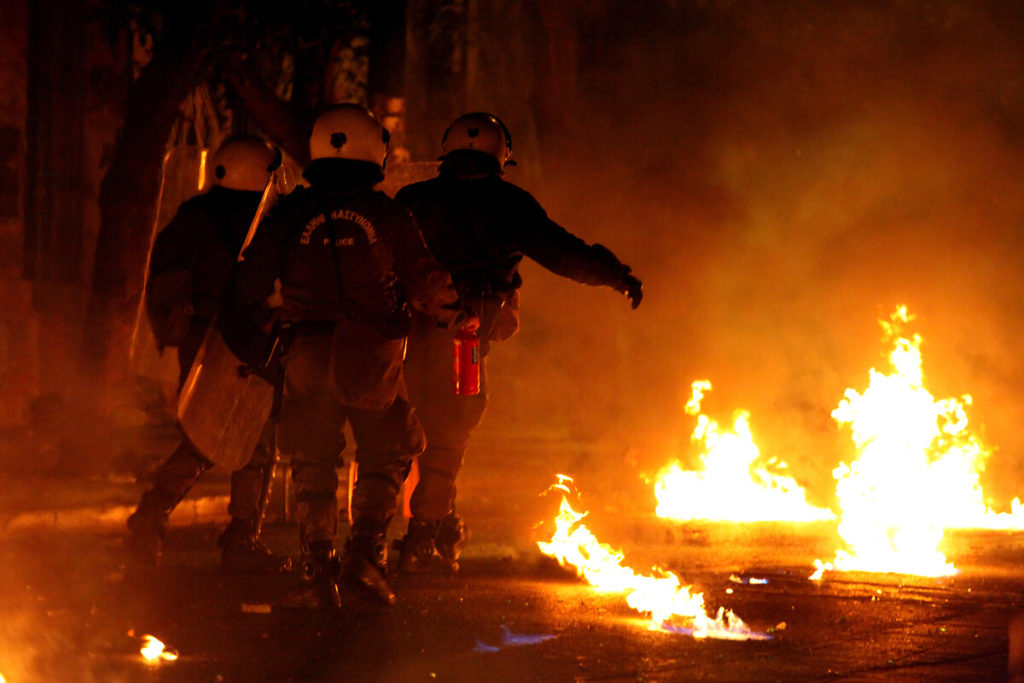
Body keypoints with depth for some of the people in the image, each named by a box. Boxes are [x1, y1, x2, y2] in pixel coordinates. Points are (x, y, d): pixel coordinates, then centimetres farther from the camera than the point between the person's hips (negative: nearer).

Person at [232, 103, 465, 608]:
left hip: (308, 358, 1)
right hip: (374, 358, -1)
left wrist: (268, 317, 23)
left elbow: (251, 284, 3)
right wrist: (450, 316, 21)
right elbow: (426, 285, 1)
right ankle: (364, 555, 0)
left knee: (313, 467, 10)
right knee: (384, 460, 14)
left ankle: (318, 572, 3)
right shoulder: (387, 216, -1)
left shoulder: (289, 215, 2)